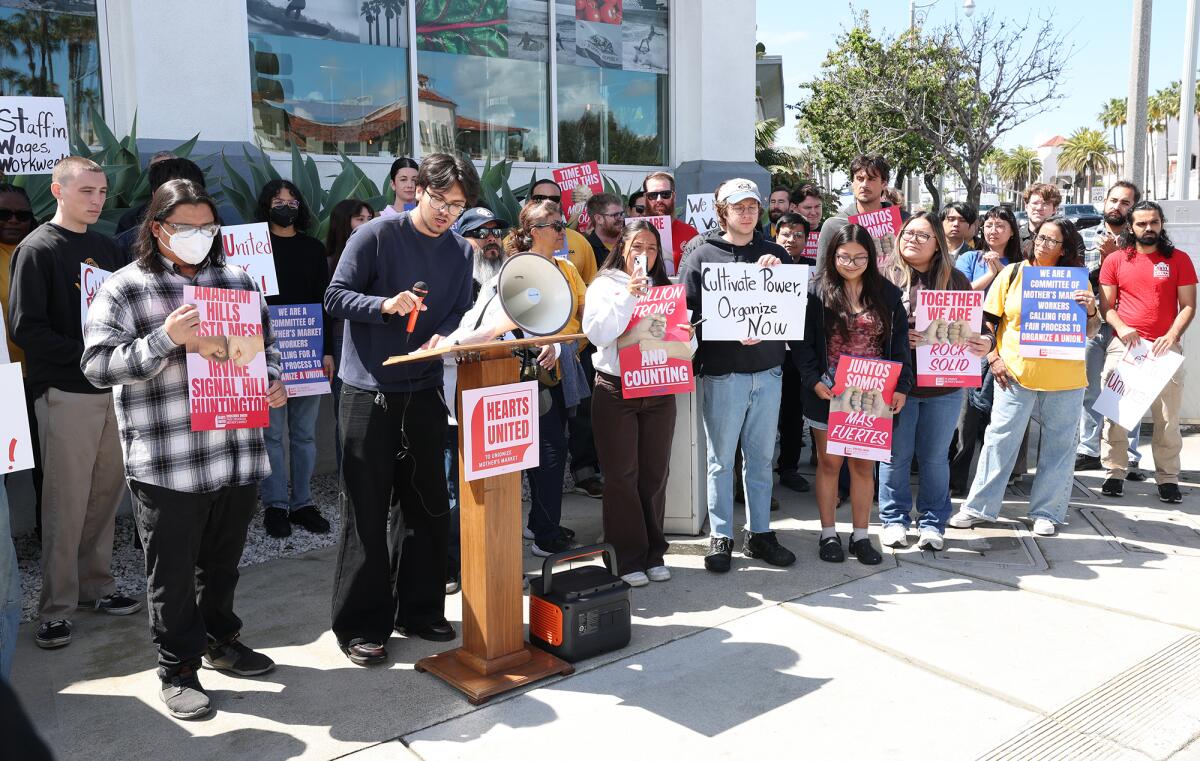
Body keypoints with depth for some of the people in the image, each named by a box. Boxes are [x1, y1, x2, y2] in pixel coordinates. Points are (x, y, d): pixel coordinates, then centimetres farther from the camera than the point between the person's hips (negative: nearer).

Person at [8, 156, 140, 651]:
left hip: (112, 386, 6)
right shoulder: (38, 249, -6)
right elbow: (26, 327, -13)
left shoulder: (105, 248, 14)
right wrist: (87, 354, -19)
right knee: (67, 500, -2)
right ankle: (56, 606, 9)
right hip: (66, 392, -6)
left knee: (107, 490, 11)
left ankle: (95, 583, 25)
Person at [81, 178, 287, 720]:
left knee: (223, 560, 20)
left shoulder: (236, 280, 11)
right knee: (172, 571, 7)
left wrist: (274, 381, 1)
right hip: (166, 465, -4)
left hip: (237, 453, 5)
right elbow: (98, 365, -10)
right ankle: (179, 669, 24)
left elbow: (265, 342, 20)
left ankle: (220, 640, 40)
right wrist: (165, 340, -23)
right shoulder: (123, 290, -4)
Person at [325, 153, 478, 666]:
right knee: (367, 511, 0)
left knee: (427, 506, 11)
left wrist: (445, 336, -13)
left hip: (425, 390, 5)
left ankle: (420, 610, 25)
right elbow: (336, 298, -8)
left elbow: (460, 313, 8)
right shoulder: (376, 236, -6)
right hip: (370, 392, -5)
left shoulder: (461, 251, 9)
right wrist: (385, 305, -25)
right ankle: (361, 625, 11)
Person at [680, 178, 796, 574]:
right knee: (721, 460, 4)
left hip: (768, 370, 3)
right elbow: (689, 312, -5)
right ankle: (720, 537, 15)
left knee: (761, 457, 11)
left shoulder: (775, 254, 11)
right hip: (722, 373, -3)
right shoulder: (702, 256, 1)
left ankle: (759, 533, 22)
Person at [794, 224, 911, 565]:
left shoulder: (888, 294, 6)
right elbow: (803, 343, -4)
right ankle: (828, 534, 19)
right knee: (829, 462, 7)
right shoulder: (817, 293, -3)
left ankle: (860, 536, 20)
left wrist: (901, 386, -2)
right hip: (829, 394, -2)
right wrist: (814, 381, -15)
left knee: (863, 464, 8)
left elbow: (899, 344, 6)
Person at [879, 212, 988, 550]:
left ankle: (933, 522, 25)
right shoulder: (885, 277, -1)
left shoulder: (956, 280, 6)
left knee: (934, 457, 11)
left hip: (945, 386, 2)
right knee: (896, 455, 8)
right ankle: (894, 519, 23)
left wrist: (985, 344, -12)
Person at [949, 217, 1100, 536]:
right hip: (1016, 372, -1)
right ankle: (979, 507, 11)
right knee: (999, 439, 1)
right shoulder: (1013, 273, 2)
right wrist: (993, 357, -5)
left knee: (1058, 445, 8)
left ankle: (1046, 512, 21)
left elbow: (1090, 331, 8)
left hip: (1065, 378, 1)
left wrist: (1091, 309, -12)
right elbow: (987, 319, 4)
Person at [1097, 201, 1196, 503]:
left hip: (1165, 347, 0)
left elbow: (1188, 306, 3)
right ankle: (1114, 472, 10)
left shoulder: (1179, 260, 5)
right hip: (1123, 345, 0)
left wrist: (1172, 335, -13)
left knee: (1168, 416, 2)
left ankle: (1168, 478, 11)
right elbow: (1106, 304, 6)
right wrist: (1120, 328, -13)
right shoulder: (1115, 260, 6)